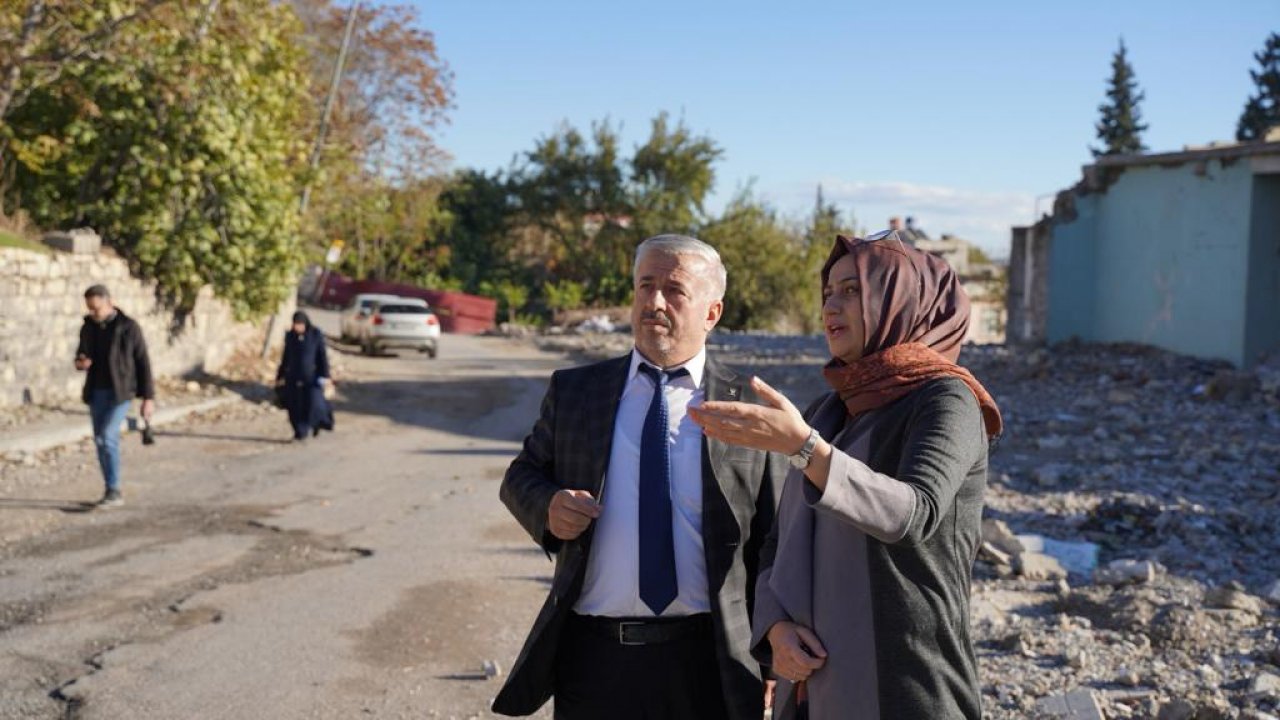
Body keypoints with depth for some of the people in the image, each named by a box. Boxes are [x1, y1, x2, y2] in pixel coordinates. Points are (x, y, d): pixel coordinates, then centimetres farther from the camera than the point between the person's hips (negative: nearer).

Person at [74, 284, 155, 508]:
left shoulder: (129, 327, -10)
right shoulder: (88, 327, 5)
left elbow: (143, 363, -8)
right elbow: (82, 357, 17)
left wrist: (148, 397, -10)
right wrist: (80, 363, -10)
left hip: (121, 392, -6)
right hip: (97, 392, 6)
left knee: (107, 436, -19)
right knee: (102, 440, 6)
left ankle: (114, 491, -11)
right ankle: (112, 492, 15)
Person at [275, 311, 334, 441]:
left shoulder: (316, 334, -7)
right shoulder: (290, 336, 2)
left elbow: (322, 355, -5)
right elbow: (286, 357, 10)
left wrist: (325, 375, -10)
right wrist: (281, 376, 11)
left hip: (312, 375, -3)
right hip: (294, 376, 3)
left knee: (314, 403, -12)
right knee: (295, 406, -1)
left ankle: (316, 422, 19)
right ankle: (300, 433, 11)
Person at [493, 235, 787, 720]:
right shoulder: (573, 390, 5)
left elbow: (775, 545, 0)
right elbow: (522, 475, 12)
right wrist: (547, 507, -10)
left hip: (707, 663, -2)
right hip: (591, 656, 2)